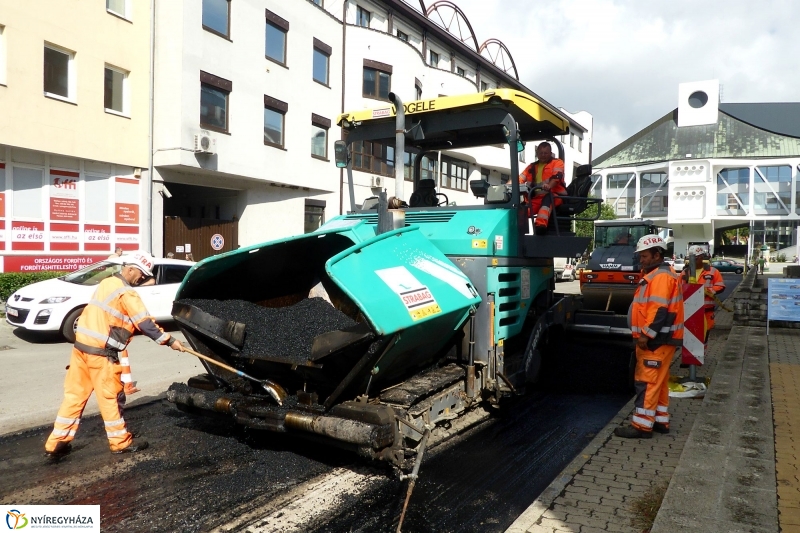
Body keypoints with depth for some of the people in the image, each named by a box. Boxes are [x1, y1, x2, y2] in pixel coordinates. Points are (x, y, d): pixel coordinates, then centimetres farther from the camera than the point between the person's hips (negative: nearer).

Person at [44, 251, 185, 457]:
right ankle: (121, 442, 12)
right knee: (111, 396, 2)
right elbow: (145, 323, -16)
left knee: (75, 394, 13)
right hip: (100, 351, -9)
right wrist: (169, 340, -11)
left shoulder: (107, 283, 14)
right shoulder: (126, 292, -14)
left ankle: (57, 442, 20)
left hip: (82, 344, 9)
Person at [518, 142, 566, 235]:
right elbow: (520, 179, 11)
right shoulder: (532, 166, 24)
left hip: (554, 196, -5)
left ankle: (541, 224, -61)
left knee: (547, 198, -39)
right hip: (536, 198, 5)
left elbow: (557, 176, -12)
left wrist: (549, 186, -35)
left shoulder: (557, 162, 9)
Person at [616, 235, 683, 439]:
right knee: (657, 381, 15)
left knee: (647, 382, -9)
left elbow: (660, 309, -24)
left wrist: (646, 334, -23)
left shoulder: (661, 276, -15)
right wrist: (645, 335, 20)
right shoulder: (655, 275, 19)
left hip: (657, 340, -11)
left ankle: (642, 425, -6)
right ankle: (660, 421, 23)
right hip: (655, 338, 11)